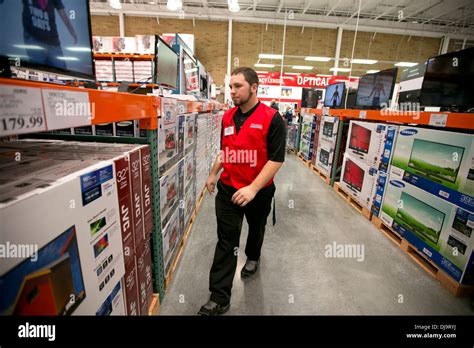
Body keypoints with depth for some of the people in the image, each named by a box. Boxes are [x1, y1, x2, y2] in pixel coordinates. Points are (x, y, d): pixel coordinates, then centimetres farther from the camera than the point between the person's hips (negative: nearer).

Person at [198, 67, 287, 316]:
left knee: (256, 228, 23)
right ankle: (219, 298, 15)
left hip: (259, 191, -3)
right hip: (227, 189, 3)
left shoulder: (271, 118, -14)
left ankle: (253, 258, 54)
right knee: (225, 241, 4)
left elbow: (276, 159, -18)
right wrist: (213, 174, 17)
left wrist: (253, 188, -26)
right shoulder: (227, 117, 3)